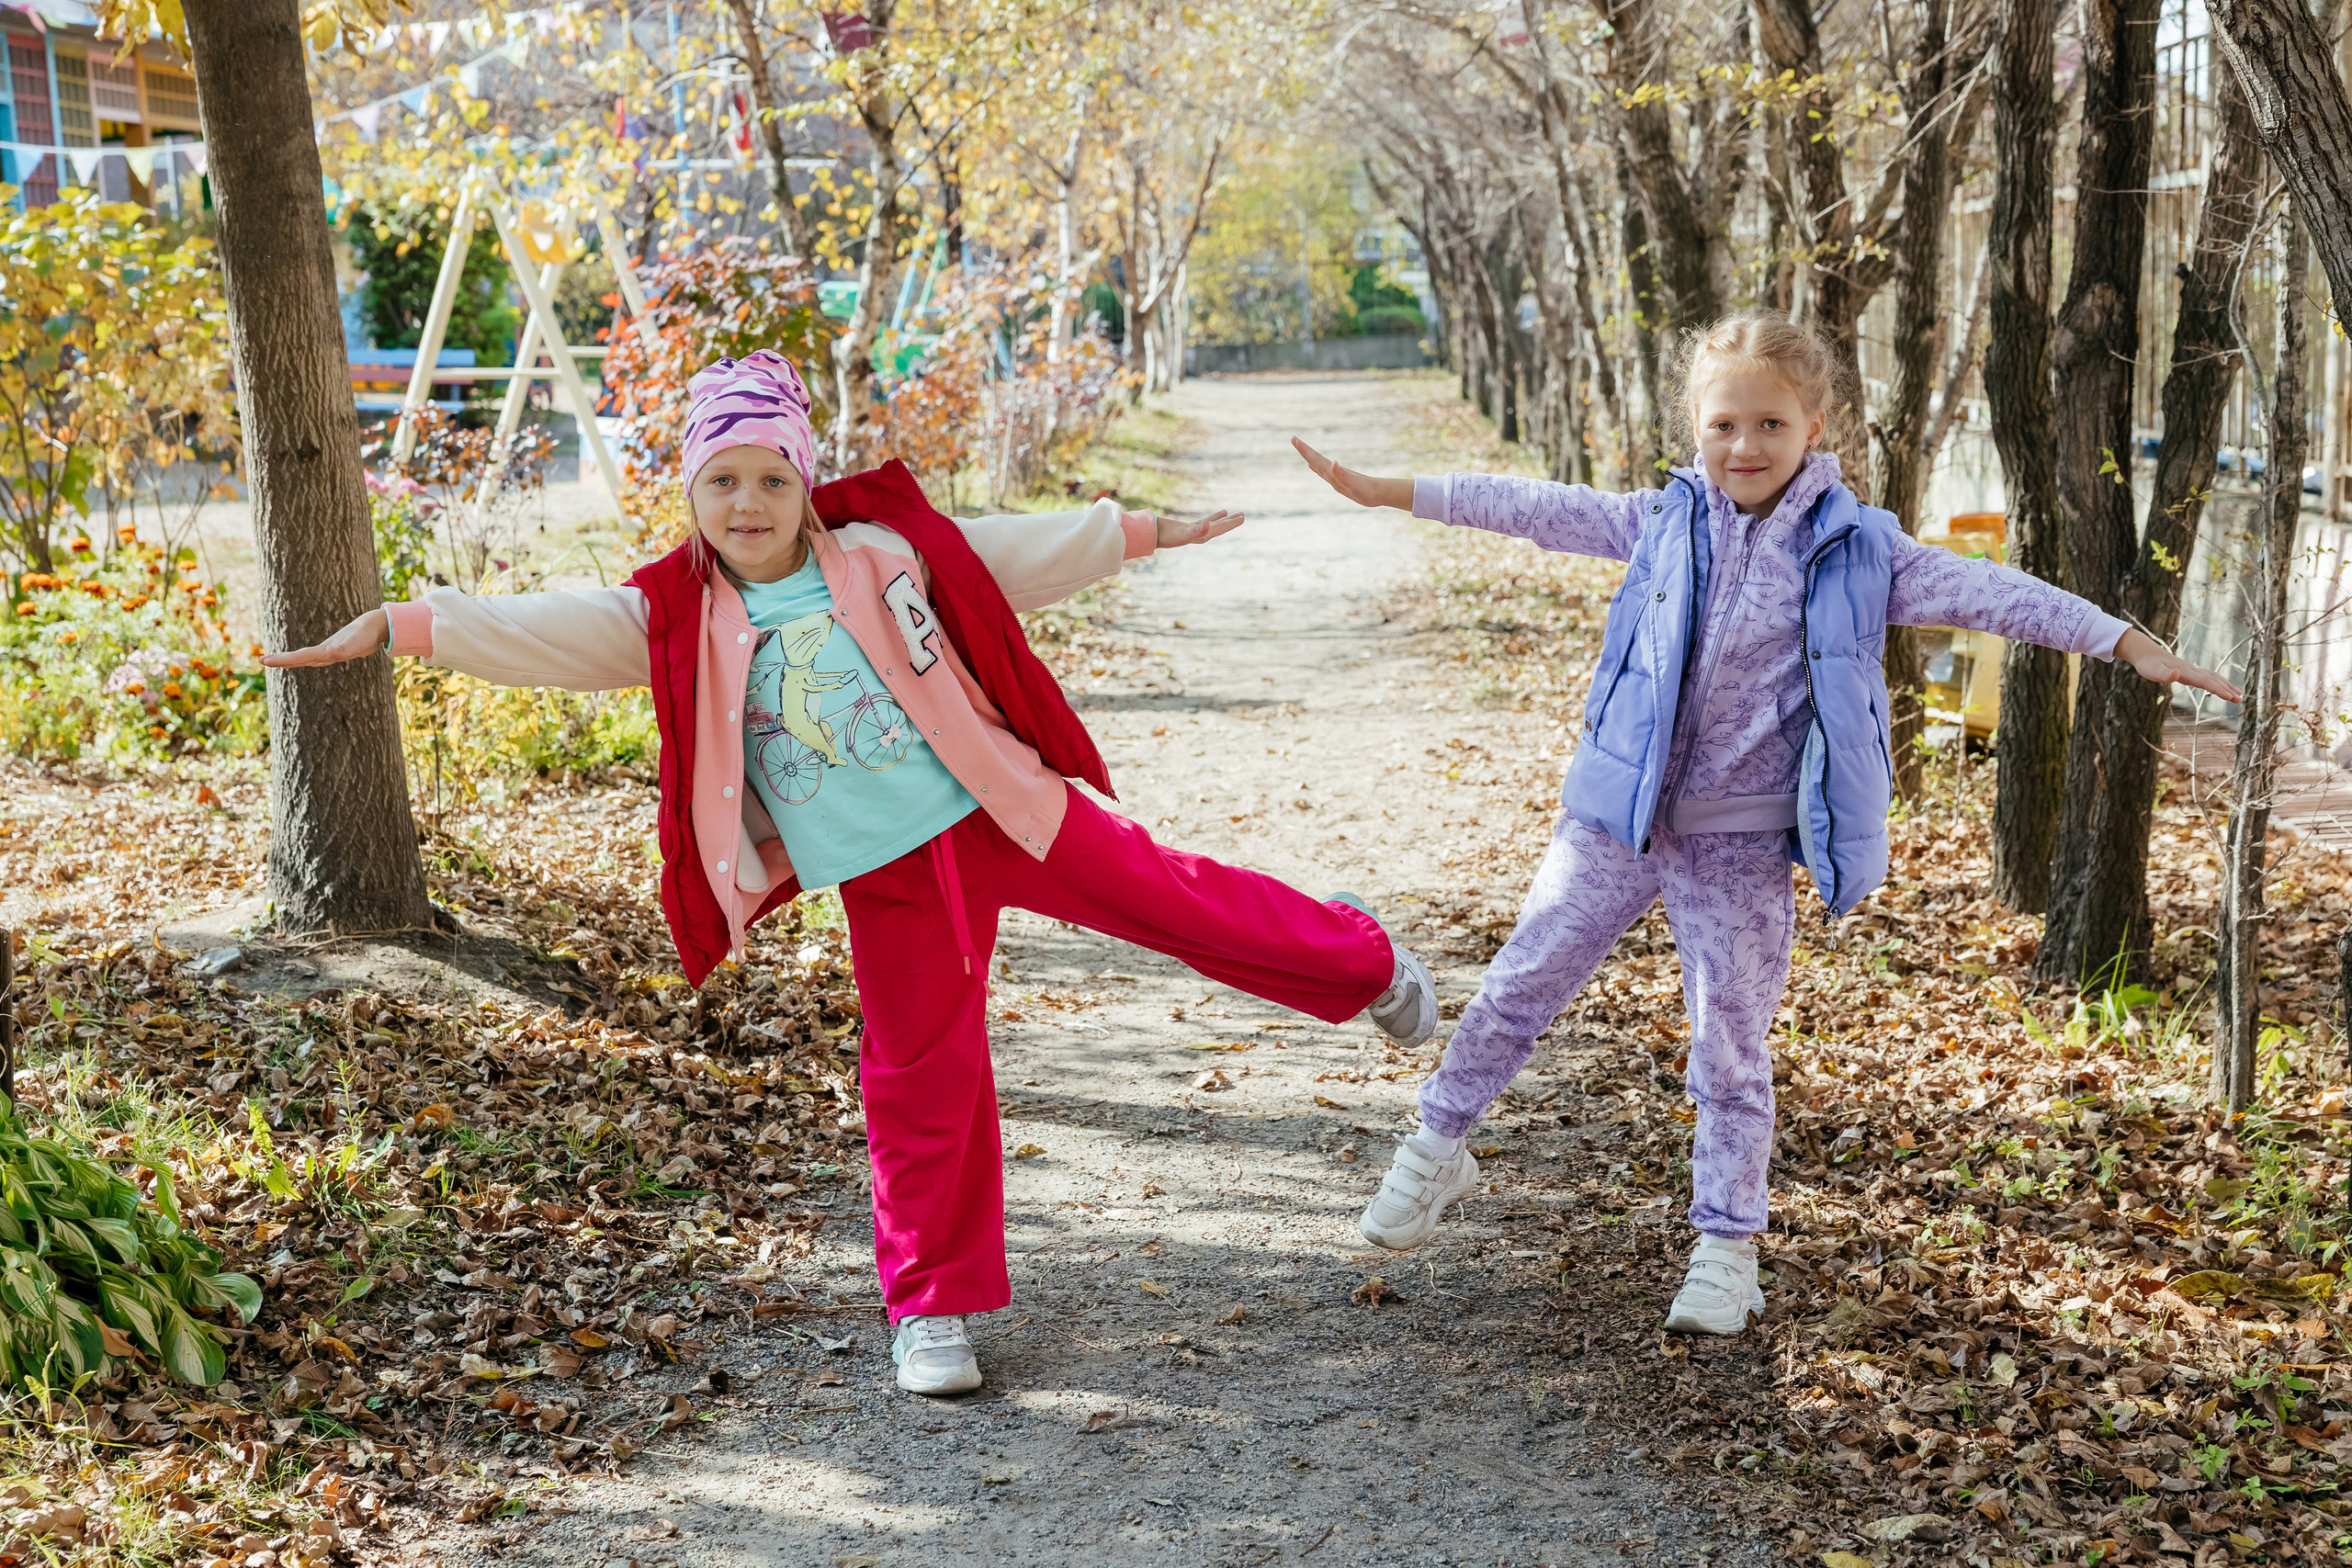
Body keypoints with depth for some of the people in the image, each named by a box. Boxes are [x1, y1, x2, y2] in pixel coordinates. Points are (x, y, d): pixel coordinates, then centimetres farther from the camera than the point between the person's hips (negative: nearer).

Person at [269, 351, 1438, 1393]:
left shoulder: (885, 551, -2)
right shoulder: (676, 620, -3)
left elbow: (1014, 556, 9)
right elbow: (539, 634, -8)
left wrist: (1146, 533, 16)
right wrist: (395, 627, -15)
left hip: (1004, 812, 0)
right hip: (886, 877, 0)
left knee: (1171, 897, 2)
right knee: (918, 1084, 4)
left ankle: (1361, 962, 27)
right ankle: (933, 1306, 19)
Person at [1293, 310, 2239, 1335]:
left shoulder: (1857, 550, -4)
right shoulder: (1664, 521, 0)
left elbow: (1988, 594, -5)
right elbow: (1534, 510, 4)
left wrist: (2130, 645, -10)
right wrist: (1383, 491, 5)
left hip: (1742, 841, -1)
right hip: (1618, 816, 2)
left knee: (1730, 1050, 6)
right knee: (1521, 983, 8)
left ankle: (1726, 1244, 21)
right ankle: (1437, 1147, 28)